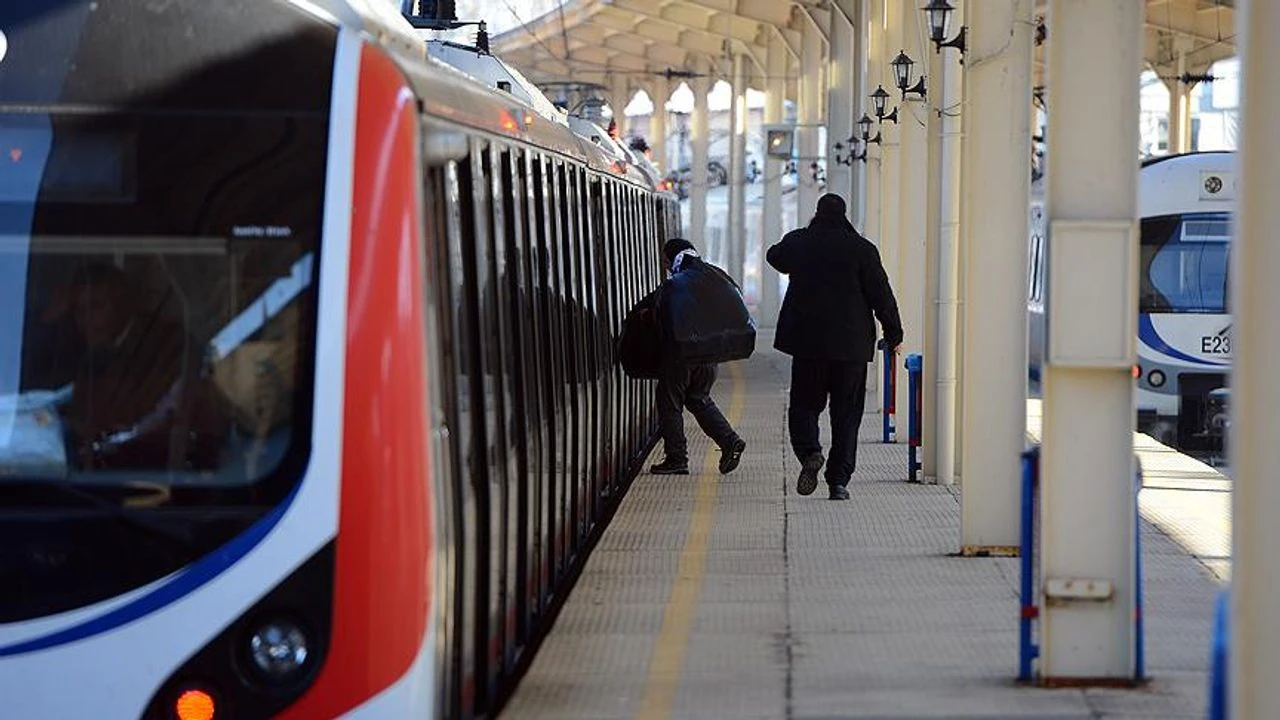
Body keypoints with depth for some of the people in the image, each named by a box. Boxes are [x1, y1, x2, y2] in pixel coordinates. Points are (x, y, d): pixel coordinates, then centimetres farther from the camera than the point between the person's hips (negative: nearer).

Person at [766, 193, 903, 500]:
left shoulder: (797, 242, 1)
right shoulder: (862, 249, -5)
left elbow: (775, 257, 25)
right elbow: (882, 295, -3)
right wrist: (893, 334, 7)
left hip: (808, 340, 1)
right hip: (851, 344, -1)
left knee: (804, 405, 11)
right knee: (846, 412, 6)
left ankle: (809, 452, -18)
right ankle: (839, 480, 2)